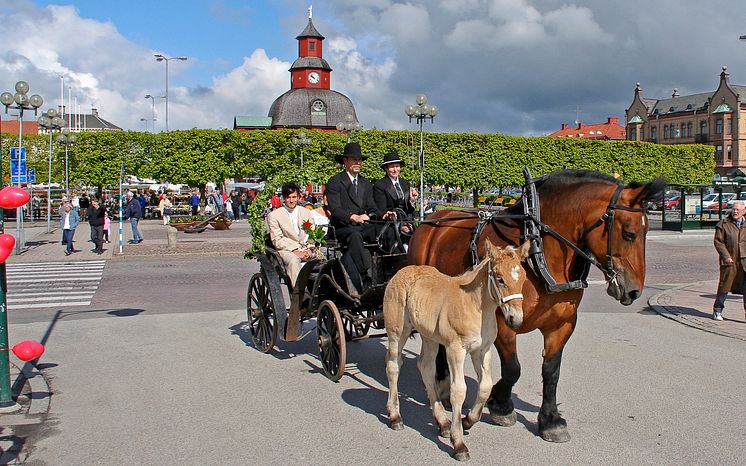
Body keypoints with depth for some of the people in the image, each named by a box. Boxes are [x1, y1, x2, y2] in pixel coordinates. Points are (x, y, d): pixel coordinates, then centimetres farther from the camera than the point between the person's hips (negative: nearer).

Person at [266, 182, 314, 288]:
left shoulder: (306, 212, 19)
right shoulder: (274, 216, 7)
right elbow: (277, 241, 0)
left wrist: (309, 249, -7)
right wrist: (295, 250, -13)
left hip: (306, 249, 3)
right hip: (286, 250, -3)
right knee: (293, 261, -37)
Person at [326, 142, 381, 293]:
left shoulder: (366, 184, 22)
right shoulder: (334, 182, 3)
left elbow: (372, 210, 17)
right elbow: (335, 209, -10)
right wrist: (353, 217, -26)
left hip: (363, 226, 5)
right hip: (342, 228, -5)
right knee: (355, 235, -39)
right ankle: (366, 279, -46)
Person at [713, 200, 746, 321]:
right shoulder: (723, 224, 1)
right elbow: (718, 242, -3)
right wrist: (726, 256, -13)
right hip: (729, 261, -2)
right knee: (725, 285, 5)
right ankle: (717, 310, 19)